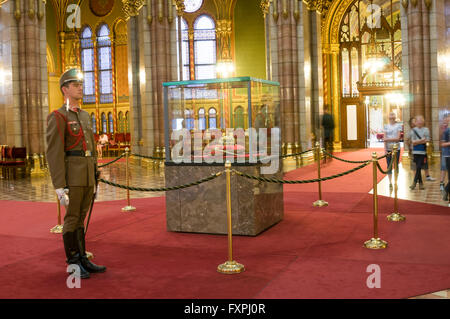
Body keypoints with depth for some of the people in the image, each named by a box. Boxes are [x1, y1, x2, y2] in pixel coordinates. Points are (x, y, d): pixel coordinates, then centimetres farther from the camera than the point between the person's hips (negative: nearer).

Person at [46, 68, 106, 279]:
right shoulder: (57, 117, -8)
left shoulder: (84, 116, 18)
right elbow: (54, 154, -14)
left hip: (87, 175, 8)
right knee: (72, 218, -1)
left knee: (80, 217, 13)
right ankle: (73, 264, 9)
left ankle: (82, 259, 20)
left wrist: (95, 179, 20)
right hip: (72, 175, -8)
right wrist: (60, 187, -19)